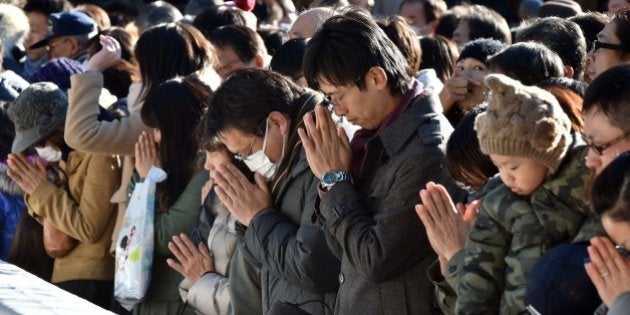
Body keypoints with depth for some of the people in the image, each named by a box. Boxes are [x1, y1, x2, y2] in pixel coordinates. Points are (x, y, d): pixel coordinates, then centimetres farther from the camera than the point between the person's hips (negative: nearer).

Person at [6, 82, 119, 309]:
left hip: (90, 281, -9)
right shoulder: (66, 155, 14)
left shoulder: (100, 154, -15)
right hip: (65, 275, 9)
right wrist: (34, 189, -2)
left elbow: (88, 229, -18)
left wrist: (42, 190, -13)